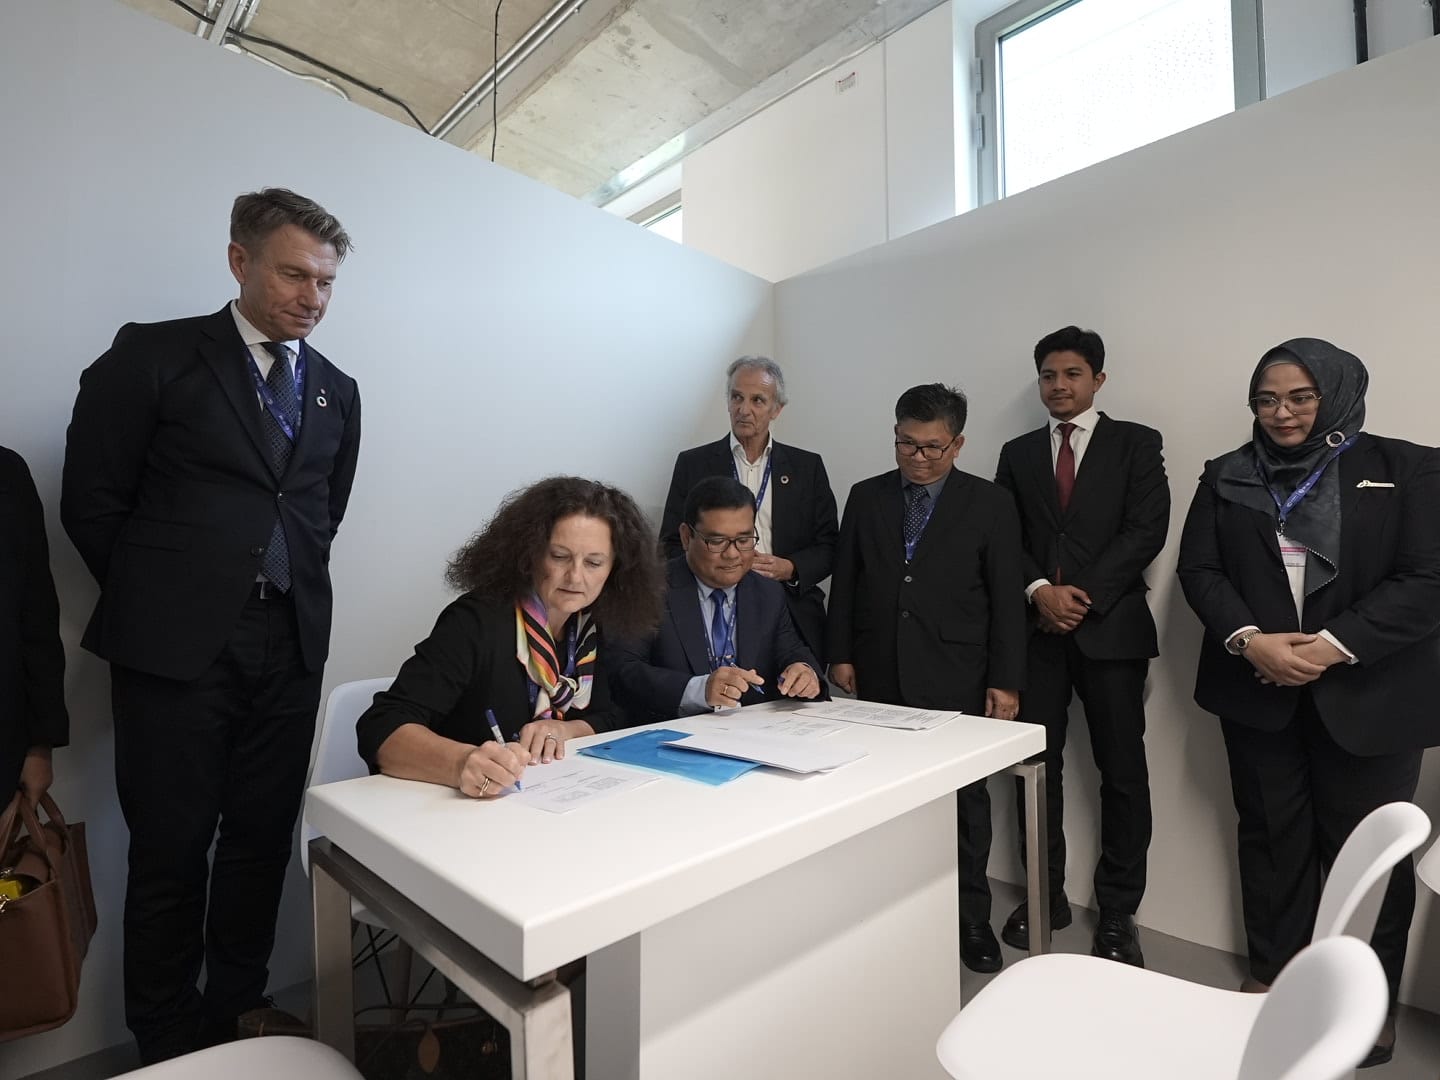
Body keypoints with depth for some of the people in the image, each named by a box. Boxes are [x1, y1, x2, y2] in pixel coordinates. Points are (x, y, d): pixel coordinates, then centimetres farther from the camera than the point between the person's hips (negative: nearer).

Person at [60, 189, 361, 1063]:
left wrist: (292, 593, 9)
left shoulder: (337, 390, 11)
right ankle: (167, 1041, 28)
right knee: (172, 849, 9)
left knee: (263, 841, 12)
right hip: (177, 642, -3)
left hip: (289, 646, 4)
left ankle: (238, 1014, 31)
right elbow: (91, 501, 0)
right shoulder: (155, 355, -1)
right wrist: (155, 599, 3)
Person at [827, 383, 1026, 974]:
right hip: (879, 680, 2)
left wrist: (1005, 680, -4)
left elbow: (1007, 597, -1)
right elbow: (844, 582, 9)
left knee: (966, 803, 9)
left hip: (956, 683, -1)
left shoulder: (990, 504, 1)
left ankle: (970, 919, 26)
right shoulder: (866, 497, 7)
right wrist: (842, 654, 3)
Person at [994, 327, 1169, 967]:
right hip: (1036, 628, 3)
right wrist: (1040, 590, -10)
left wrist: (1084, 594, -13)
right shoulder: (1018, 453, 14)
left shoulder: (1135, 443, 6)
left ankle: (1117, 911, 19)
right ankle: (1046, 895, 22)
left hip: (1111, 626, -2)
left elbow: (1147, 529, -6)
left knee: (1122, 771, 4)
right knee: (1037, 765, 7)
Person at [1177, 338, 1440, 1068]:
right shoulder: (1225, 477, 7)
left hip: (1367, 692, -1)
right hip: (1257, 689, 2)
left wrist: (1332, 647, -18)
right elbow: (1199, 569, 0)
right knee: (1270, 834, 11)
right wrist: (1251, 641, -15)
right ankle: (1272, 977, 26)